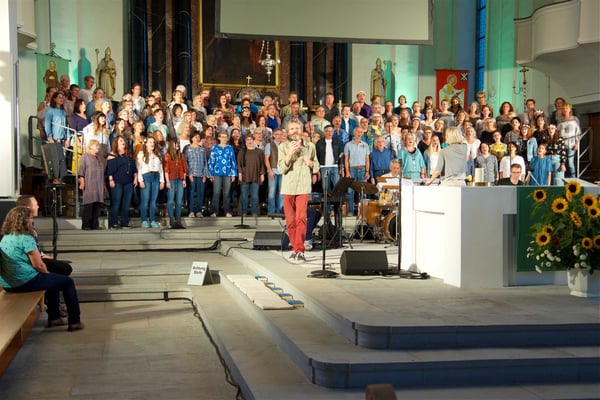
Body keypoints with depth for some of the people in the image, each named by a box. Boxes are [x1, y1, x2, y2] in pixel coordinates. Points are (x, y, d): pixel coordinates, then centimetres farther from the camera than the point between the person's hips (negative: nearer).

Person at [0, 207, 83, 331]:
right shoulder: (26, 238, -17)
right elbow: (38, 265, -18)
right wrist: (47, 273, 4)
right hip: (26, 282, -9)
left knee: (53, 278, 30)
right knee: (68, 281, 9)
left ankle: (54, 317, 33)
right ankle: (75, 322, 11)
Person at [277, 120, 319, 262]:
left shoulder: (310, 146, 11)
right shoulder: (283, 146, 7)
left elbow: (316, 168, 17)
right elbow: (282, 168, -4)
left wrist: (310, 163, -5)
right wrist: (290, 153, -15)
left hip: (303, 187, -1)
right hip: (288, 187, 1)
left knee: (301, 218, -14)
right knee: (290, 221, 4)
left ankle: (299, 250, -14)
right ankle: (295, 248, 18)